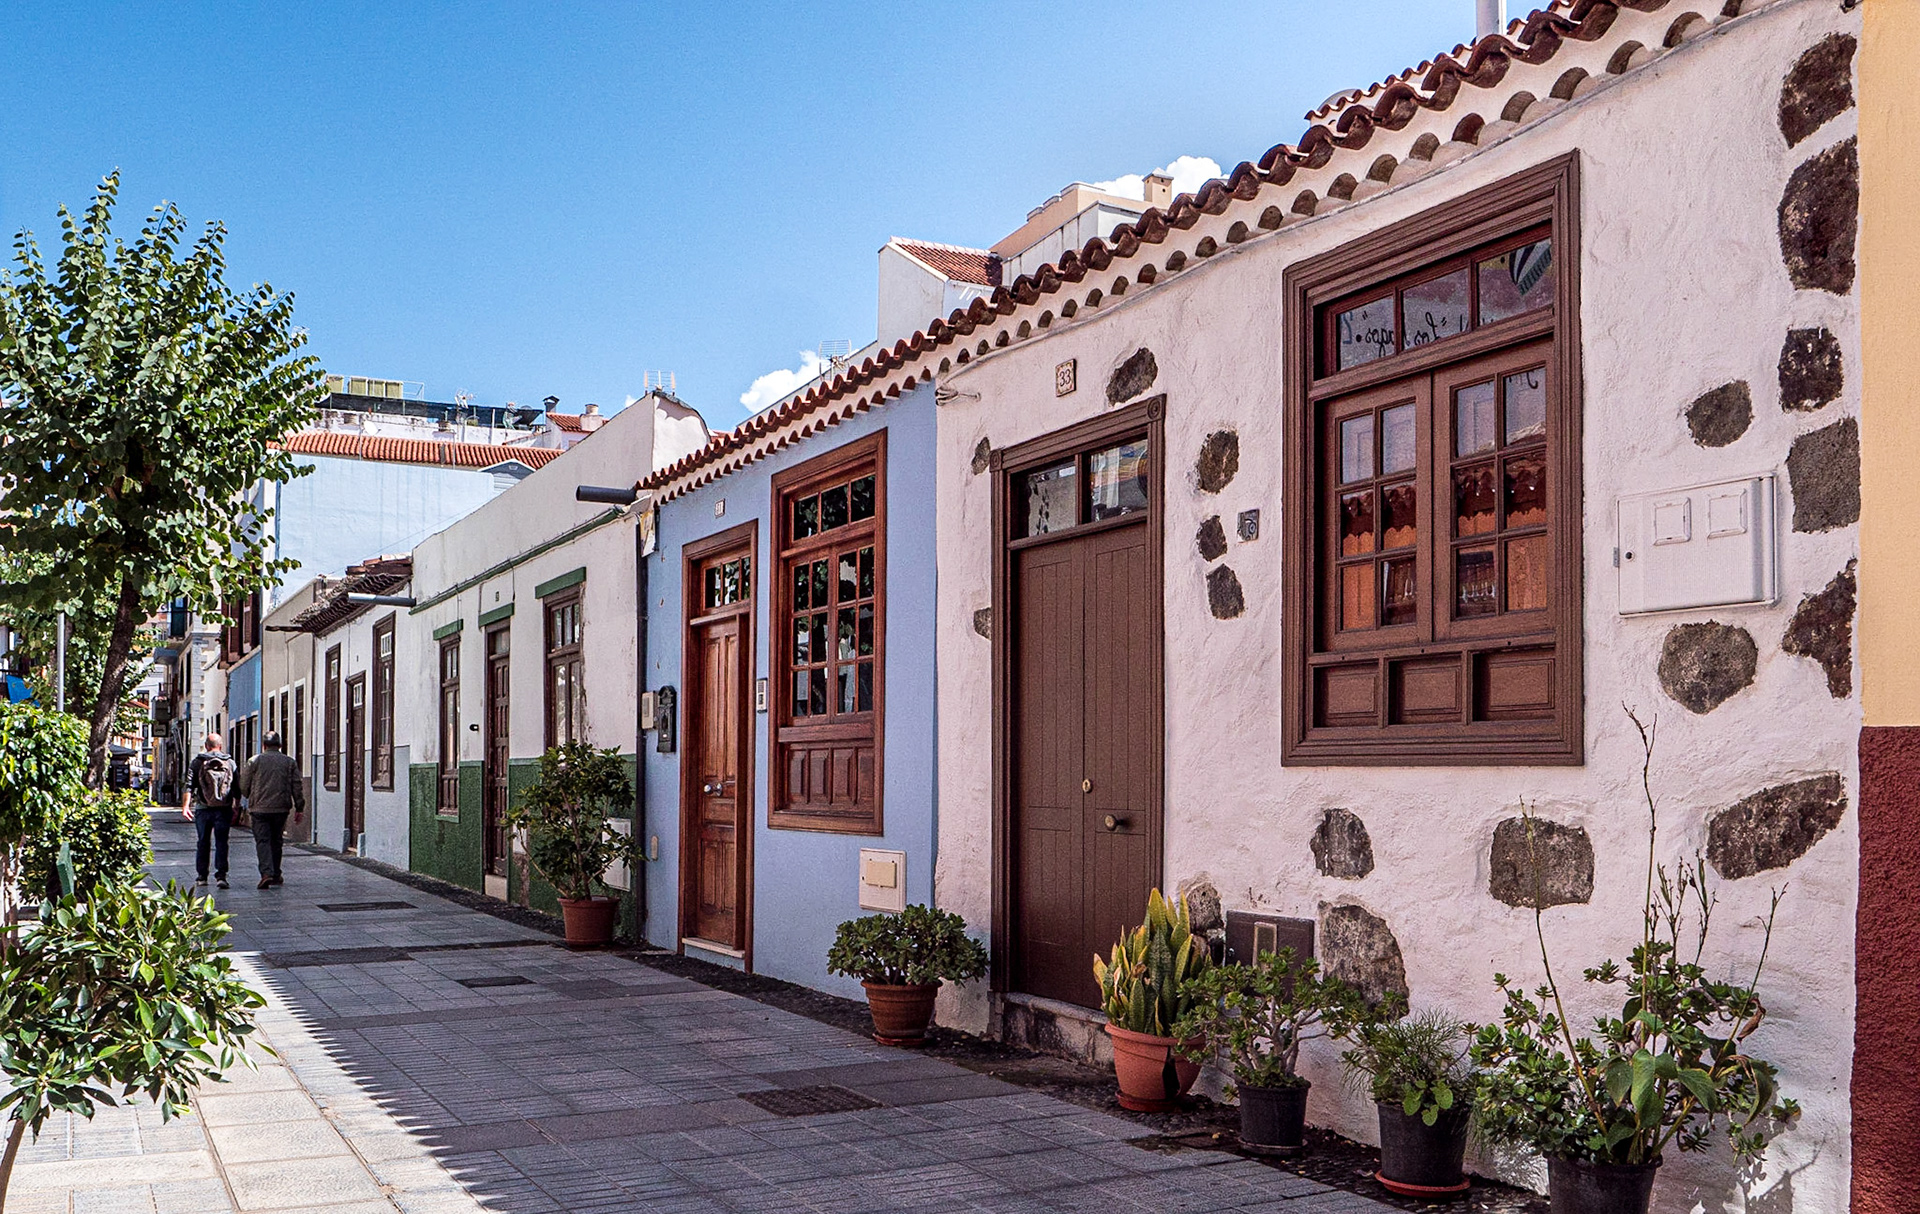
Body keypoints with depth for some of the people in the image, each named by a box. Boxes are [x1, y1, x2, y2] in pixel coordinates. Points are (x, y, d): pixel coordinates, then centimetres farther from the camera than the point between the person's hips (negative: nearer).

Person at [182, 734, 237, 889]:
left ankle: (202, 876, 18)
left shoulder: (197, 762, 2)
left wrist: (185, 806, -7)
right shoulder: (230, 762, 5)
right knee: (221, 843, 0)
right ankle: (221, 875, -12)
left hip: (203, 808, 0)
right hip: (223, 809, 0)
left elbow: (189, 786, -6)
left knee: (202, 842, 12)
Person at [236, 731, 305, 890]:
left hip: (259, 808, -2)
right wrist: (299, 808, 9)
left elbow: (244, 786, 4)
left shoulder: (254, 761, 1)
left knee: (262, 841, -3)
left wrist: (251, 799, 23)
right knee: (276, 841, 14)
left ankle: (266, 872, -20)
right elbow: (297, 787, 4)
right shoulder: (289, 763, 7)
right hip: (281, 808, 2)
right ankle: (275, 875, 20)